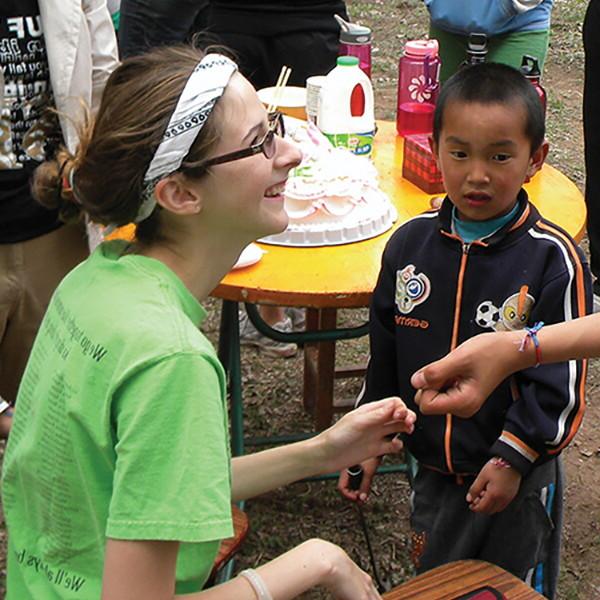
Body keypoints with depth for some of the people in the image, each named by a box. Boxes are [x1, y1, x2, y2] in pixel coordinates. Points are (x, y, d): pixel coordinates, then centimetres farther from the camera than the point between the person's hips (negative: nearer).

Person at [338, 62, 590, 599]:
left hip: (519, 478, -4)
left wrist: (512, 457, -18)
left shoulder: (552, 258, -17)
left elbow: (560, 378, -14)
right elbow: (385, 356, 6)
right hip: (433, 471, 4)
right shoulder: (409, 244, -4)